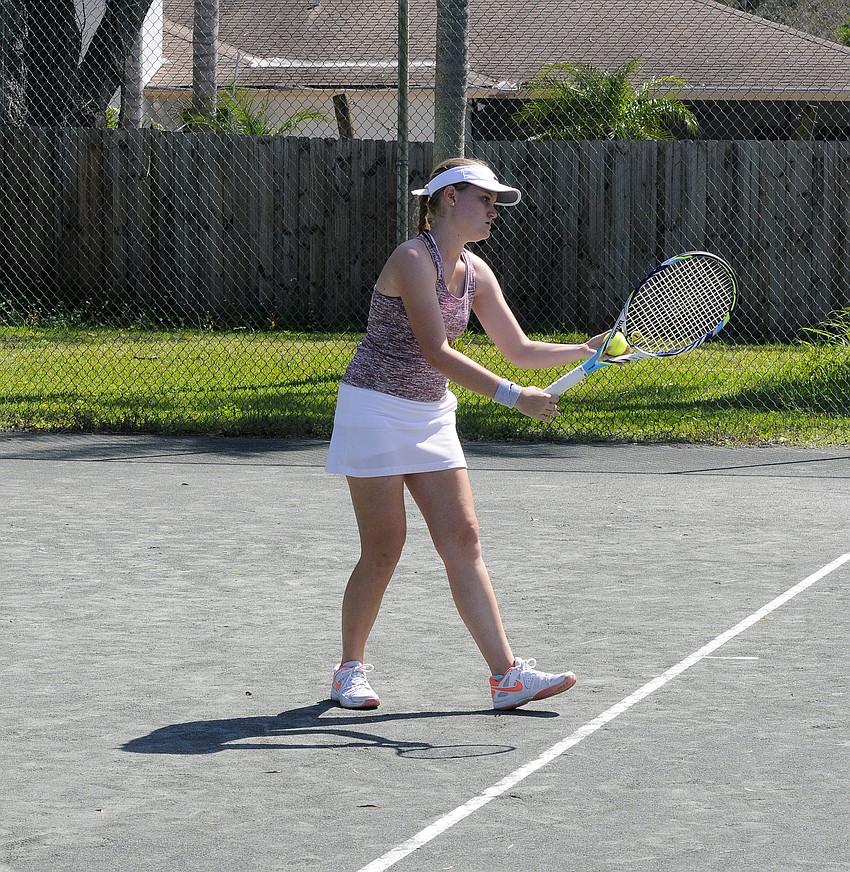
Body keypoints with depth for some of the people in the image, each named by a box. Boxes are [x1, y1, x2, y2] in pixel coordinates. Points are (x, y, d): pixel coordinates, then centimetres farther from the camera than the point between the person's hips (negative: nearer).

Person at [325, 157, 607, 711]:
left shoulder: (474, 271, 6)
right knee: (384, 550, -4)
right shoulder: (413, 261, -19)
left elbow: (519, 350, 10)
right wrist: (512, 396, -31)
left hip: (431, 416, 7)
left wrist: (588, 350, -5)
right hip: (376, 411, -7)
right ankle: (351, 669, 15)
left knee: (463, 540, -1)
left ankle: (507, 675, -5)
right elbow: (437, 353, -27)